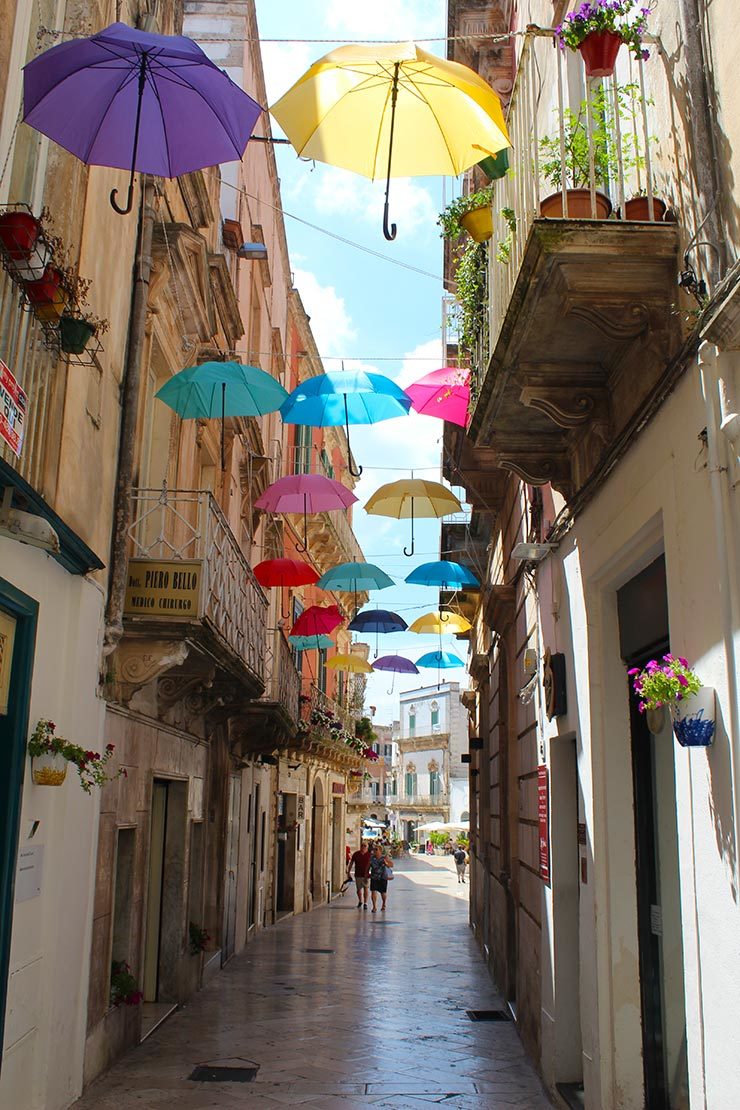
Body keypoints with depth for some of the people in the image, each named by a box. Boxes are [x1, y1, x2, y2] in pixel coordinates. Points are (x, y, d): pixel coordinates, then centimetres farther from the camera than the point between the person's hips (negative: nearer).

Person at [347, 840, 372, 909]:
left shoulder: (369, 855, -3)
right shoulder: (356, 854, 1)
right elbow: (351, 863, 9)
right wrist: (348, 872, 7)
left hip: (366, 875, -2)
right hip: (358, 875, 2)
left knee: (365, 889, -2)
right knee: (359, 889, 8)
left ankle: (365, 903, 9)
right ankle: (360, 901, 31)